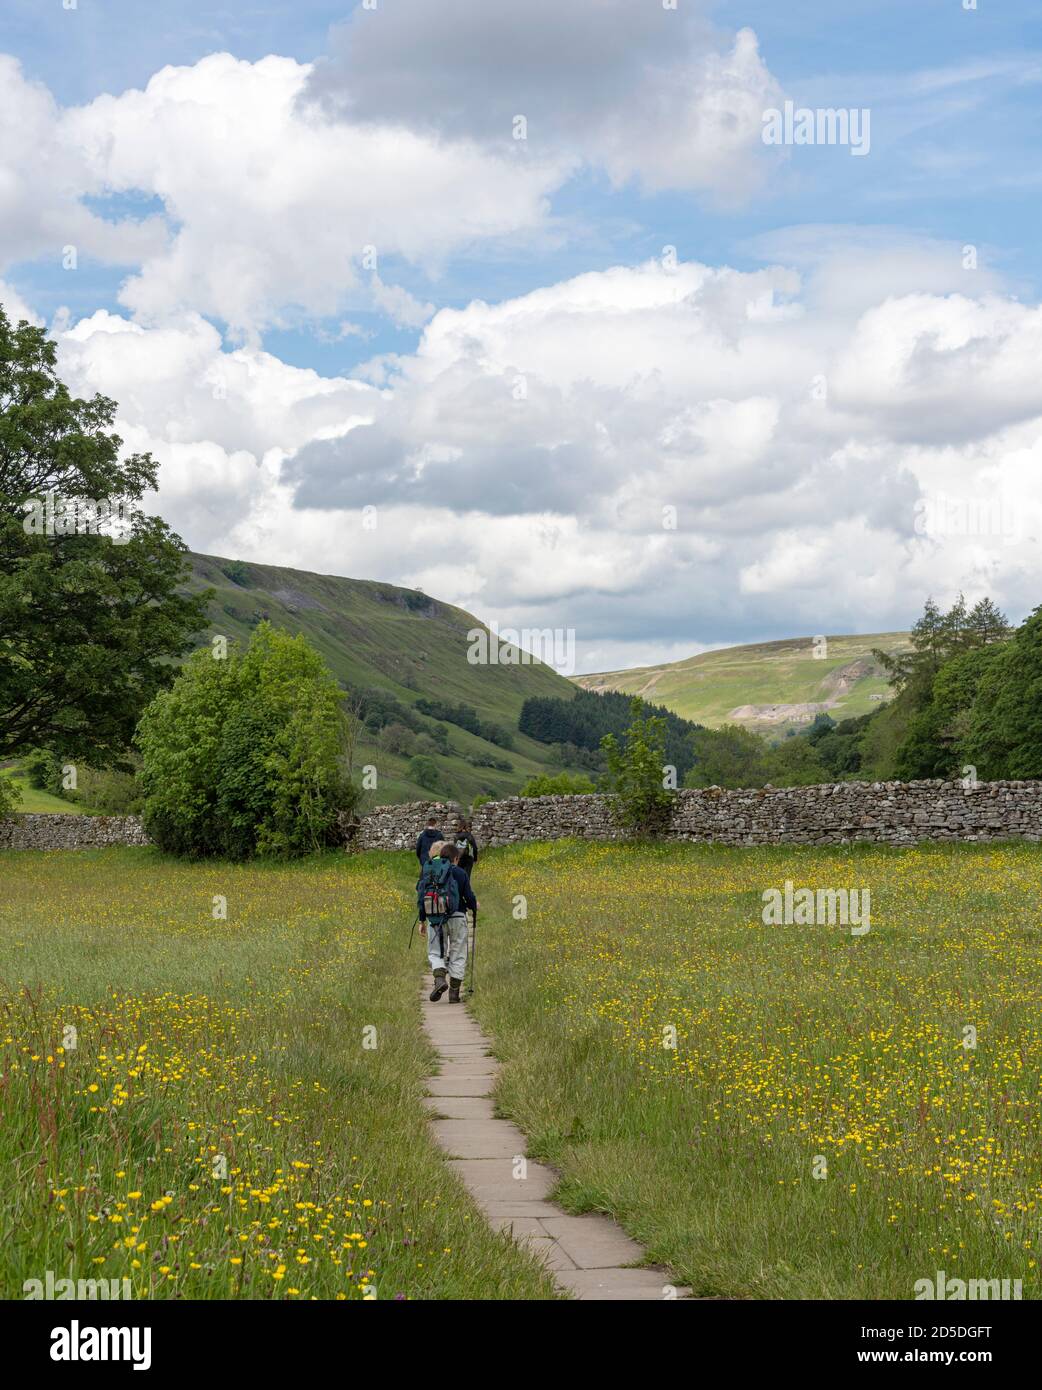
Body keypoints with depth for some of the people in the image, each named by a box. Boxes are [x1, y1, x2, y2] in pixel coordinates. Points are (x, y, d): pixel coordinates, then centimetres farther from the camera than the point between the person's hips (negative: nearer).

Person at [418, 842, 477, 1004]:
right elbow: (469, 897, 0)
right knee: (457, 956, 8)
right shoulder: (459, 873, -1)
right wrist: (474, 906, 23)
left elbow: (421, 898, 9)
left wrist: (422, 921, 18)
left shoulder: (427, 871, 8)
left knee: (435, 952, 12)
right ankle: (454, 993, 6)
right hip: (456, 917, -2)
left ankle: (439, 978, -16)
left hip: (434, 919, 2)